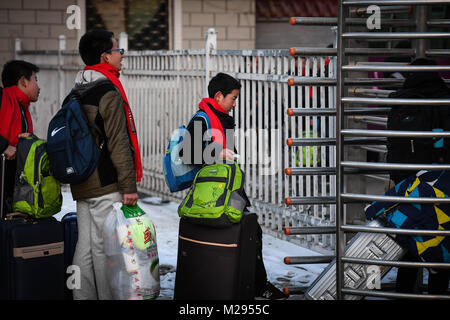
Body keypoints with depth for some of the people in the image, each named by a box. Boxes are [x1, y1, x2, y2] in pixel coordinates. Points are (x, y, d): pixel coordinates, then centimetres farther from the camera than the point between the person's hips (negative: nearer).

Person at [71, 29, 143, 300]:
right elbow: (118, 143, -17)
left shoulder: (77, 92, 13)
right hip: (105, 185, -9)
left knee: (85, 246, 11)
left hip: (82, 184, 9)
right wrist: (129, 185, -15)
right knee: (106, 247, -4)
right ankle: (110, 297, 0)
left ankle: (83, 296, 15)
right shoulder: (109, 92, -14)